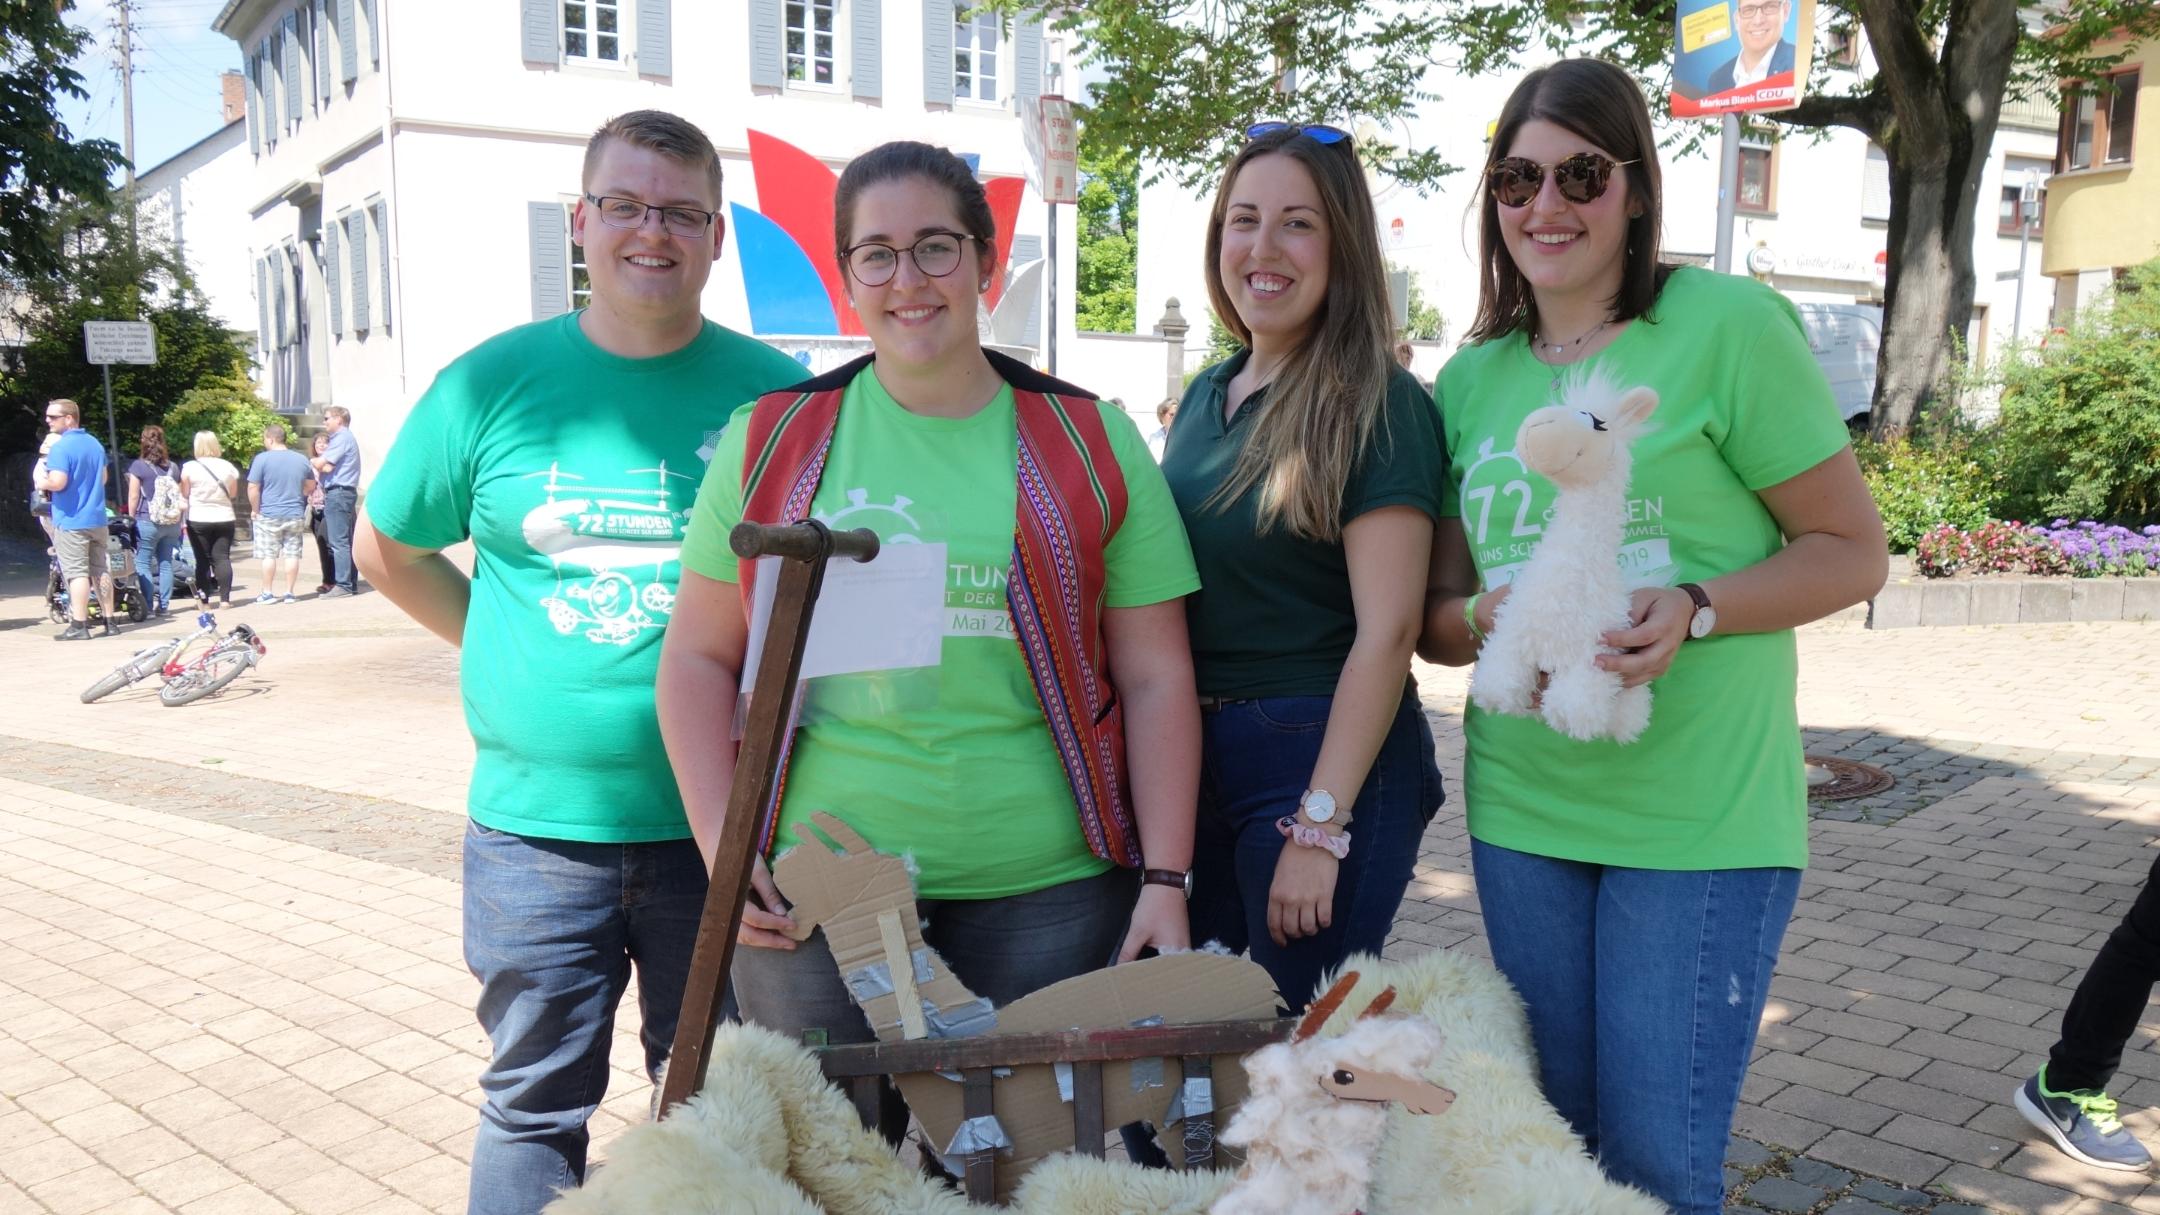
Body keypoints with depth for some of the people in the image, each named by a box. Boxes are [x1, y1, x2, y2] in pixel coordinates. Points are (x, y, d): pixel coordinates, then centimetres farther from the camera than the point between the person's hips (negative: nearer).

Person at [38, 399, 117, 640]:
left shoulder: (61, 447, -14)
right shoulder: (95, 444, 11)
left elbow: (58, 482, -23)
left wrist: (42, 483, -4)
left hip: (70, 521, -7)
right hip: (97, 518, 7)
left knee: (77, 573, -7)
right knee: (101, 570, 11)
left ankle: (79, 625, -8)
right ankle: (110, 620, 13)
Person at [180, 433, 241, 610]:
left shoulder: (189, 467, -8)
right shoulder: (228, 467, 1)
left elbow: (184, 493, -4)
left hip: (198, 520, -2)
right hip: (224, 518, 2)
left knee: (202, 560, 4)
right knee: (222, 558, 2)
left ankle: (204, 601, 5)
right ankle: (224, 599, -5)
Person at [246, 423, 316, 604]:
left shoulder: (262, 459, -10)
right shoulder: (302, 459, 4)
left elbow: (253, 488, -12)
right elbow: (311, 486, 15)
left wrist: (255, 510, 0)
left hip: (269, 516, -3)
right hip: (295, 516, 3)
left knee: (268, 555, 4)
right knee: (292, 554, 6)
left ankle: (268, 593, 8)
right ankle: (290, 593, 8)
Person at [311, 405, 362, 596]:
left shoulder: (341, 438, -10)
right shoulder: (347, 437, 22)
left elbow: (323, 465, -16)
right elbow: (327, 468, 19)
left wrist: (313, 461, 4)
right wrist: (320, 463, 0)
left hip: (337, 494, -10)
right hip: (346, 493, 10)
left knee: (339, 542, -10)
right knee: (347, 541, 11)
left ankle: (343, 586, -12)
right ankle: (352, 583, 14)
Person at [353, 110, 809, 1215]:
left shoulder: (771, 391, -2)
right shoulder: (493, 380, 1)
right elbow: (386, 551, 13)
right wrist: (512, 653, 5)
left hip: (721, 829, 0)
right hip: (536, 823, 1)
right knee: (534, 1104, 15)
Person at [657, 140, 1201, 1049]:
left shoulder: (1089, 443, 4)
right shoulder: (773, 440, 6)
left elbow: (1155, 679, 4)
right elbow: (699, 659, 9)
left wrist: (1166, 878, -2)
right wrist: (723, 847, -2)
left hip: (1045, 896, 0)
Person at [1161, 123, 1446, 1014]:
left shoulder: (1377, 405, -12)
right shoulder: (1206, 395, 10)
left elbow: (1386, 630, -17)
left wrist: (1320, 826, -19)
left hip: (1323, 758, -7)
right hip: (1193, 752, 7)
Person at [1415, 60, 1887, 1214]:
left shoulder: (1728, 326, -8)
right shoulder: (1471, 378, 7)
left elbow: (1853, 550, -4)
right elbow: (1435, 615, 11)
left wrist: (1693, 612, -21)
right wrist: (1490, 617, -12)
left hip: (1701, 817, -4)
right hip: (1521, 809, 5)